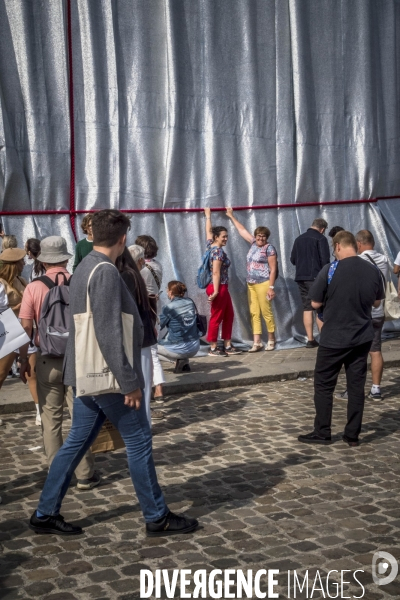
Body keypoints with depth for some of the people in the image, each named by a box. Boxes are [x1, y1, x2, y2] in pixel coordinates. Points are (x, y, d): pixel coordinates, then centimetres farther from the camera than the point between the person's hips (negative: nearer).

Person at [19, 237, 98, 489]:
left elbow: (25, 327, -4)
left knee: (51, 420, 11)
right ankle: (85, 474, 11)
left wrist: (23, 359, 5)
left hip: (47, 361, 0)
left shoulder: (34, 287, -4)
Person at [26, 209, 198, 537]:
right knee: (139, 442, 2)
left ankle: (46, 513, 20)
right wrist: (129, 381, -20)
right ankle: (158, 517, 12)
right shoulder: (106, 271, -18)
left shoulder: (86, 268, 12)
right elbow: (109, 334, -23)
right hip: (107, 374, -9)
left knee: (77, 442, 14)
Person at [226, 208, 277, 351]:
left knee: (266, 313, -2)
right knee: (254, 314, 3)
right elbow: (242, 230, 24)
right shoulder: (254, 244, 12)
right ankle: (257, 342, 4)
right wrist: (231, 216, 31)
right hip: (251, 285, 7)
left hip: (263, 284, -7)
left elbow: (273, 269, -9)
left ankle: (271, 340, 11)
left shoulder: (269, 248, -6)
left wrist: (271, 287, -16)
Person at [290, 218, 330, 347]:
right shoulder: (320, 238, -5)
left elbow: (292, 260, 16)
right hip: (316, 277, -5)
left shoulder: (299, 239, 14)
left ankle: (310, 340, 6)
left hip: (301, 277, 5)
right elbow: (325, 260, -11)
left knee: (307, 308, 7)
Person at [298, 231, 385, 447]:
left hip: (333, 339, -4)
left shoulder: (330, 270, -15)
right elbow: (376, 302, 12)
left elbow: (315, 303, -8)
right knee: (356, 385, 10)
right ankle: (353, 435, 15)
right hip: (362, 338, 4)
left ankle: (322, 433, 13)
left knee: (323, 385, 8)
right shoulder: (373, 271, -1)